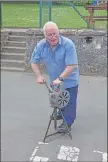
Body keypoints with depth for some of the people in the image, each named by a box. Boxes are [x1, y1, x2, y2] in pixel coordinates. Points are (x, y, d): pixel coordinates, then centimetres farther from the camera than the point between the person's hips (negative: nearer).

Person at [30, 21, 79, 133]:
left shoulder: (68, 44, -29)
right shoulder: (41, 45, -15)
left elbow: (72, 65, -31)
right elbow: (34, 62, -4)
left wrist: (60, 79, -35)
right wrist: (39, 76, -17)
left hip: (70, 81, -5)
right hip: (54, 80, 6)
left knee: (69, 102, 5)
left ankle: (67, 123, 24)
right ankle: (62, 113, 54)